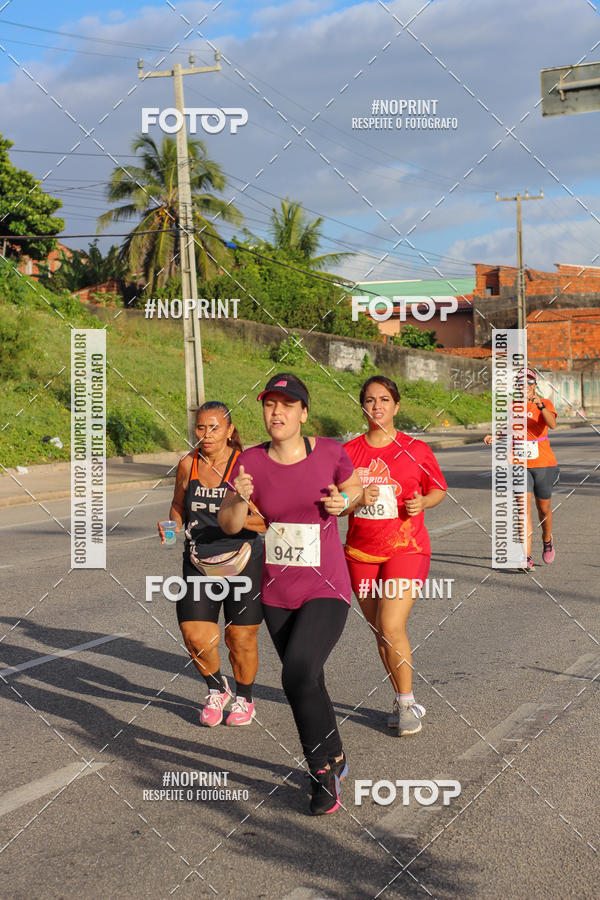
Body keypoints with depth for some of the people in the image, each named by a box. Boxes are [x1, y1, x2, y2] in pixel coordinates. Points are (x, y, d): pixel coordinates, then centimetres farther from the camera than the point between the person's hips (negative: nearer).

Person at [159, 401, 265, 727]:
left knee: (241, 640, 4)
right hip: (199, 565, 3)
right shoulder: (187, 465, 1)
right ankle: (217, 690, 26)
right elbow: (178, 505, 17)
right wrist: (172, 527, -4)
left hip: (243, 565, -3)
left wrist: (242, 519, -29)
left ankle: (244, 698, 32)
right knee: (195, 638, -4)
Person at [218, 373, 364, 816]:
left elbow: (355, 489, 11)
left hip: (327, 592, -4)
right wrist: (240, 499, -24)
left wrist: (342, 502, -11)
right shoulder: (252, 461, -4)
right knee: (308, 683, 16)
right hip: (277, 596, 4)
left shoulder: (330, 452, -8)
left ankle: (323, 770, -3)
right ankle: (334, 759, 39)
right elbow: (229, 525, -3)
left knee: (298, 674, -23)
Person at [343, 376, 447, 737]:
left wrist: (422, 502, -10)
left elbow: (439, 489, 11)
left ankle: (406, 703, 1)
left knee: (391, 627, -15)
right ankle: (404, 698, 25)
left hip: (406, 548, -3)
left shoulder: (415, 449, -1)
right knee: (380, 631, 9)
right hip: (361, 553, 3)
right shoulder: (350, 451, 3)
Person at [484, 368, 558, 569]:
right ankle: (527, 557, -13)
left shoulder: (545, 404, -3)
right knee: (524, 507, -11)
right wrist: (493, 437, -3)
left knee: (544, 508, 12)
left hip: (544, 464, -1)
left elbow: (552, 424, -22)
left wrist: (540, 406, -38)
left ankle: (547, 540, 42)